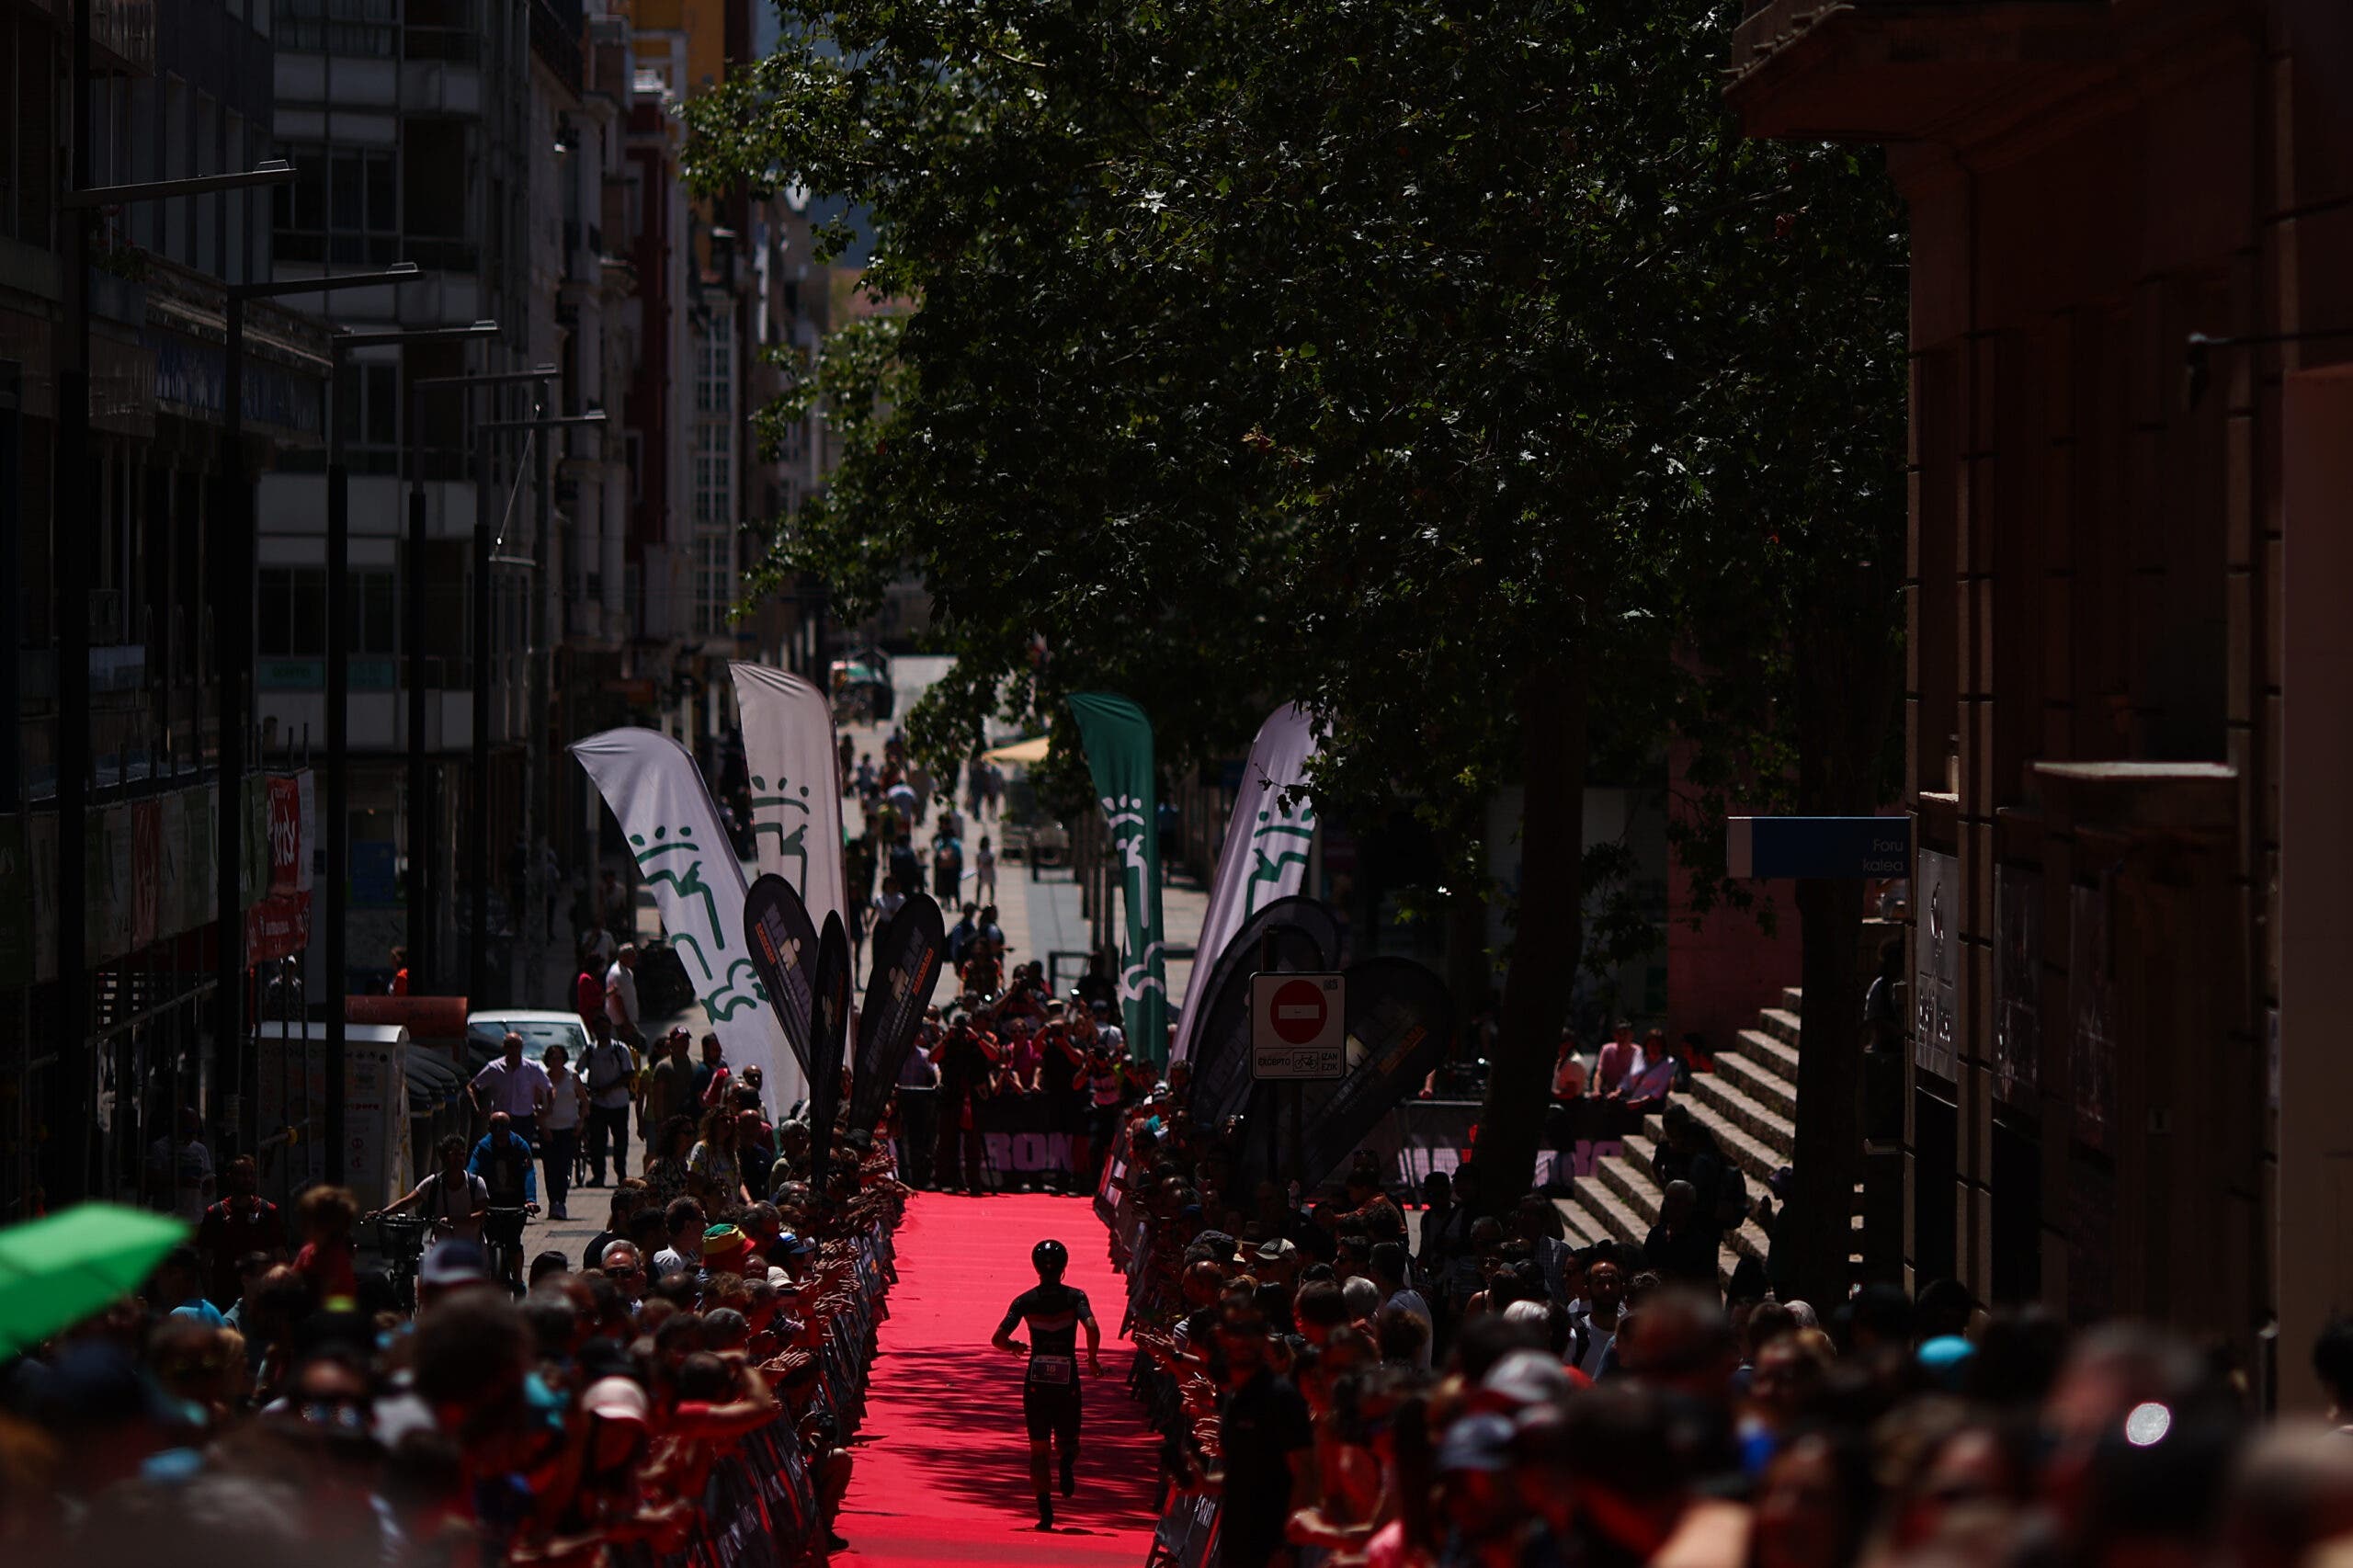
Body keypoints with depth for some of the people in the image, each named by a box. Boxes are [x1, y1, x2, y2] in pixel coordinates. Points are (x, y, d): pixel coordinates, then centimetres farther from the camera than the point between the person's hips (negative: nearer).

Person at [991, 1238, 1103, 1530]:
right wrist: (1093, 1360, -2)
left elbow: (998, 1338, -5)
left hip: (1036, 1382, 0)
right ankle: (1068, 1457, -21)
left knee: (1039, 1447, 7)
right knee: (1067, 1438, 16)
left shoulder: (1025, 1301, 0)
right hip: (1067, 1381, 0)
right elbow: (1092, 1329, -19)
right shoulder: (1075, 1297, -3)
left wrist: (1014, 1347, 17)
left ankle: (1045, 1510, -4)